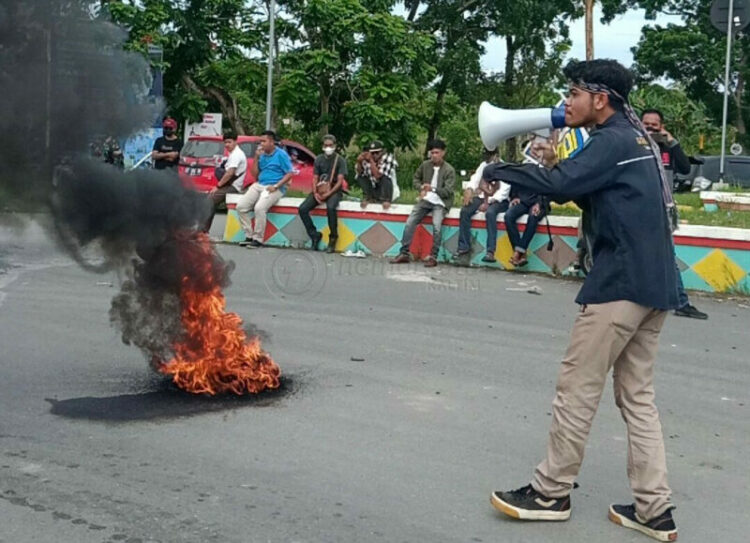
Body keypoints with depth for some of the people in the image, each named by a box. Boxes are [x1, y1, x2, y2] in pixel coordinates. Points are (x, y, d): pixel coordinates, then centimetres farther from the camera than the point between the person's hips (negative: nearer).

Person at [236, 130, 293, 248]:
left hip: (274, 188, -7)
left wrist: (275, 186, -17)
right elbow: (254, 174, 15)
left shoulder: (281, 154, -3)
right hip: (259, 185, 7)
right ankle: (249, 236, -5)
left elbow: (289, 174, -8)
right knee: (241, 206, -12)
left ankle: (258, 239, -21)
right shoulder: (262, 155, 15)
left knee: (259, 207, -32)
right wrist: (256, 157, 4)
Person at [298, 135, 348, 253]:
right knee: (302, 209, -19)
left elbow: (340, 181, -9)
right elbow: (315, 178, 8)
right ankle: (314, 235, -5)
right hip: (320, 190, 4)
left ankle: (333, 238, -21)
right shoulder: (318, 159, 9)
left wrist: (328, 194, -21)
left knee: (330, 207, -37)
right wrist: (315, 193, -11)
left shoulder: (340, 160, -3)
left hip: (334, 190, -4)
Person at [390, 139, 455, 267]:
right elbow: (416, 178, 19)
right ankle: (404, 253, 0)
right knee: (410, 223, -9)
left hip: (440, 202, -5)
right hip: (425, 200, 5)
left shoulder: (449, 170, -9)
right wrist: (421, 188, -2)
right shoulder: (425, 165, 4)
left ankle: (433, 257, -19)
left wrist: (433, 189, -29)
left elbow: (448, 191, -14)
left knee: (437, 225, -29)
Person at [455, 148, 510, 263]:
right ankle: (464, 247, -14)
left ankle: (490, 251, -40)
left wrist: (489, 202, -29)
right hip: (482, 197, 6)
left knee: (490, 212, -37)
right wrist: (469, 190, -18)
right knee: (465, 211, -20)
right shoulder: (483, 165, 10)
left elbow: (504, 191, -18)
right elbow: (474, 180, 5)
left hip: (498, 201, -6)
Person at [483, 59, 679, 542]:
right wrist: (559, 168, 5)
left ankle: (551, 493, 10)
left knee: (577, 388, 0)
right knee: (638, 395, 10)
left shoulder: (615, 140, -11)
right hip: (655, 284, 10)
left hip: (621, 283, -10)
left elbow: (560, 184, -23)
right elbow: (585, 188, 21)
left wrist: (498, 170, -11)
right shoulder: (637, 137, 19)